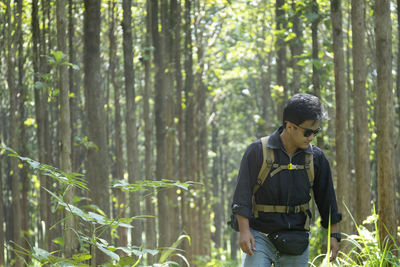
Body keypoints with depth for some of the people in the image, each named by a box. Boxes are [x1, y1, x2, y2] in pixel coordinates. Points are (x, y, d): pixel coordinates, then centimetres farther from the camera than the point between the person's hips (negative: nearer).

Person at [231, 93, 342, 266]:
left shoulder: (316, 157, 6)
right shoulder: (258, 151, -5)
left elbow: (326, 197, 14)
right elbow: (243, 193, -6)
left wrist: (333, 234, 11)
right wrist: (244, 230, -14)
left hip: (296, 239, 3)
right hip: (260, 237, -3)